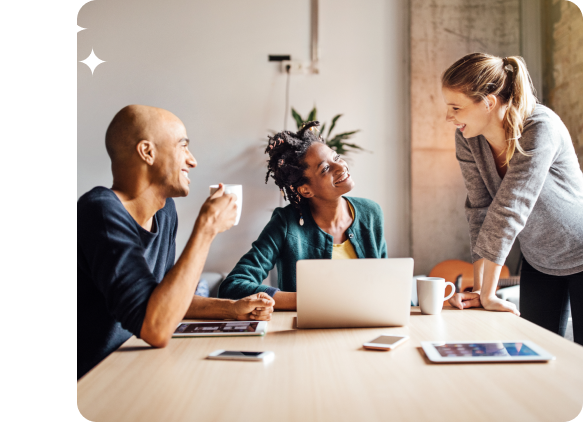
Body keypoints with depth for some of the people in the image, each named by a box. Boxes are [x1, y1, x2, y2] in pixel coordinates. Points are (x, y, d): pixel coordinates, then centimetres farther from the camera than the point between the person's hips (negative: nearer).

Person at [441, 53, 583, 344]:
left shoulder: (540, 128, -30)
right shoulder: (467, 138, -14)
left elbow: (508, 210, -33)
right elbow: (479, 209, -12)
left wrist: (487, 294, -31)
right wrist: (479, 289, -17)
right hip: (538, 261, 5)